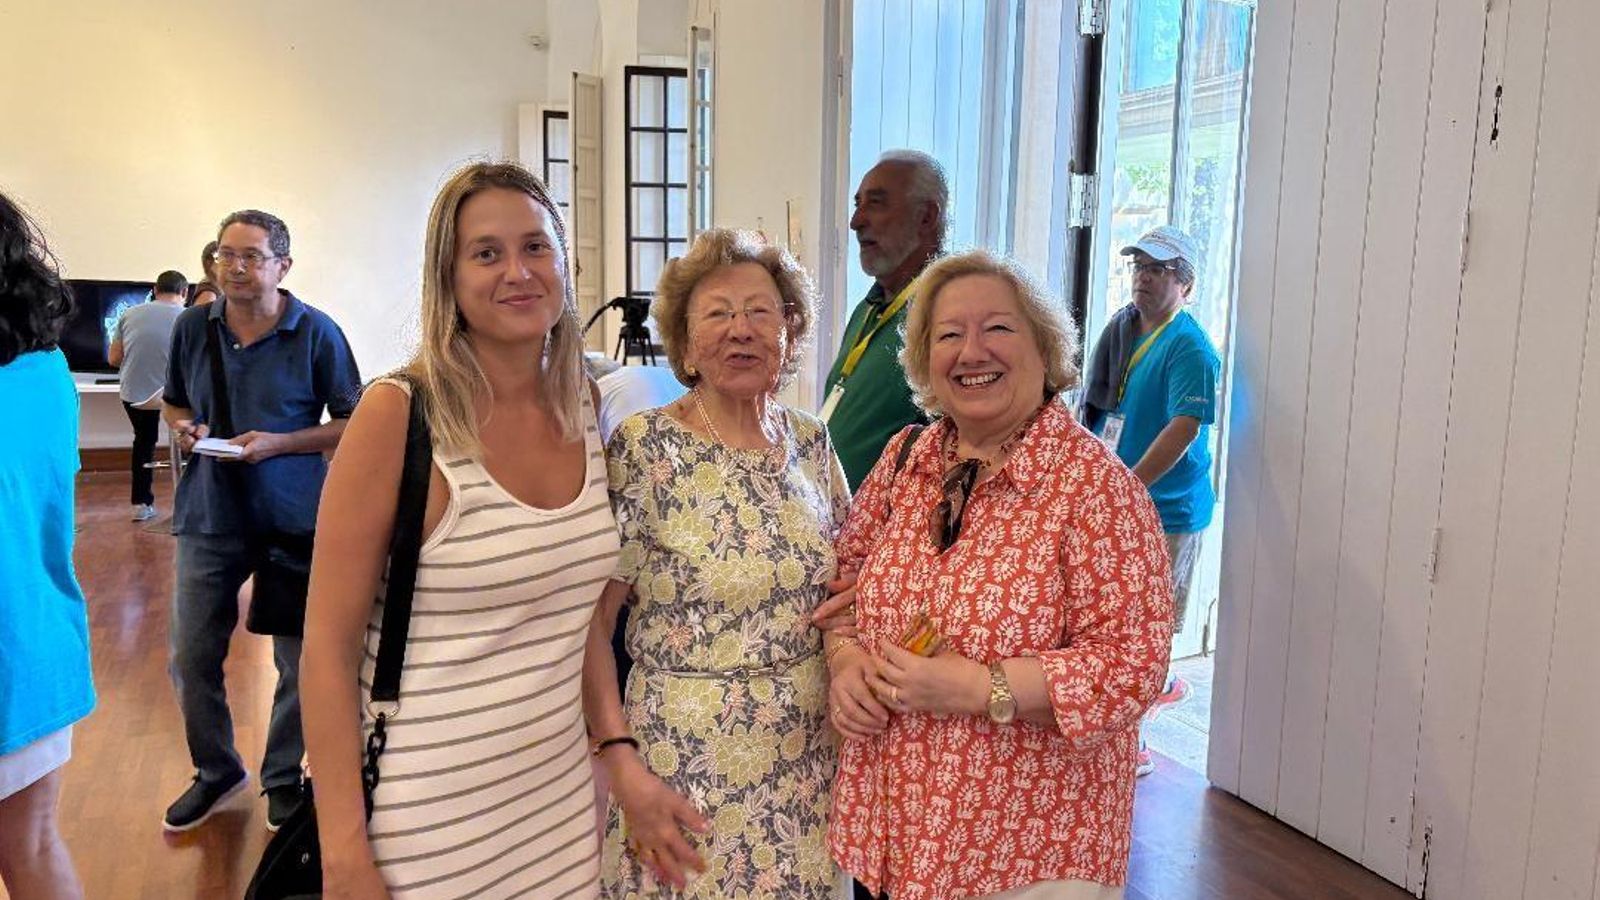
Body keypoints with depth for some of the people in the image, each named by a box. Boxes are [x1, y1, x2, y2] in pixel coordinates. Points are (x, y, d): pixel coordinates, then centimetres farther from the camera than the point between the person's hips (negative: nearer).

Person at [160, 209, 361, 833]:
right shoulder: (193, 326, 4)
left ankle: (284, 778, 28)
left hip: (292, 518, -3)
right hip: (208, 514, 3)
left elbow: (351, 423, -5)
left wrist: (277, 443, -17)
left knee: (300, 661, 6)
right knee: (191, 656, 8)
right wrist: (182, 426, -4)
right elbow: (172, 402, 19)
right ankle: (215, 771, 31)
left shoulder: (316, 332, -8)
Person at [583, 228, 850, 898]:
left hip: (812, 762, 5)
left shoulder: (811, 442, 2)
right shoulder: (644, 448, -13)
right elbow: (591, 622, -12)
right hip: (687, 769, -4)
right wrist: (621, 763, -18)